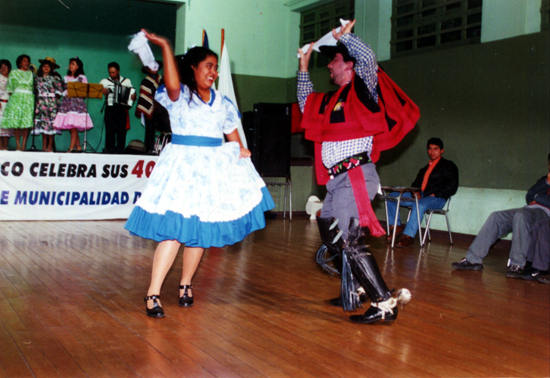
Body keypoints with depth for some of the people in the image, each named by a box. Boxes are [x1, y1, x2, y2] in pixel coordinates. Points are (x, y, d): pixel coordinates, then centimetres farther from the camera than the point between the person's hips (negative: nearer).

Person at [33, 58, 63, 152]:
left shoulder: (54, 79, 3)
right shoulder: (38, 79, 14)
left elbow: (60, 90, -1)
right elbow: (35, 90, 17)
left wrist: (55, 98, -5)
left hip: (51, 102, -4)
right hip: (41, 103, 4)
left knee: (51, 123, -6)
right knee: (42, 123, 1)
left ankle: (50, 146, -4)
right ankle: (44, 146, 5)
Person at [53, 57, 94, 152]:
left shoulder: (82, 78, 6)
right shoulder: (66, 78, 20)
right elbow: (62, 90, 24)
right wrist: (65, 93, 6)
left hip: (77, 102, -5)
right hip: (66, 102, 5)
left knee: (73, 126, -14)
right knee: (70, 127, -1)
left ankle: (71, 147, -14)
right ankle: (78, 146, 6)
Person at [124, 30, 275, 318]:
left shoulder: (221, 102, 17)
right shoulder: (179, 95, -2)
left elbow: (231, 130, 22)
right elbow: (172, 85, -25)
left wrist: (239, 149, 3)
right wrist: (165, 47, -25)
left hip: (214, 168, 6)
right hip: (182, 165, -6)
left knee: (200, 230, 6)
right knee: (173, 228, -13)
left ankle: (185, 284, 22)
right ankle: (153, 294, -9)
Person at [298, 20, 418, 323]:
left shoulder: (362, 89, -2)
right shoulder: (332, 100, 20)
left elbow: (368, 59, -20)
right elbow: (306, 103, 36)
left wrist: (345, 36, -6)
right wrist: (304, 67, 34)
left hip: (355, 175, -10)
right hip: (337, 180, 10)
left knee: (351, 241, -16)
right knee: (330, 236, 17)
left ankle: (384, 303, -14)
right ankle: (353, 291, 28)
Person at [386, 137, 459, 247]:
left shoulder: (449, 166, 7)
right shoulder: (425, 168, 28)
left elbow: (452, 186, -5)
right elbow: (416, 183, 23)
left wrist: (434, 195, -16)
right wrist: (416, 192, -2)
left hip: (436, 198, -7)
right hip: (419, 196, 7)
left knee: (420, 205, -40)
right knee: (391, 196, -5)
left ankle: (408, 236, -40)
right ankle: (396, 227, -11)